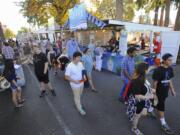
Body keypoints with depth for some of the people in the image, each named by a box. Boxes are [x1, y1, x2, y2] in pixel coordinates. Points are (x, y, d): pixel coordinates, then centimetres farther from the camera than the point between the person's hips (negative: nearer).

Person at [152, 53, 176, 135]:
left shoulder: (170, 69, -1)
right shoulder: (158, 70, -24)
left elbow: (170, 80, 10)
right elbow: (155, 82, -19)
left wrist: (172, 90, 13)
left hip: (165, 91, 7)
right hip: (159, 92, -7)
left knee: (158, 104, 23)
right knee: (161, 106, 5)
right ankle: (163, 123, 20)